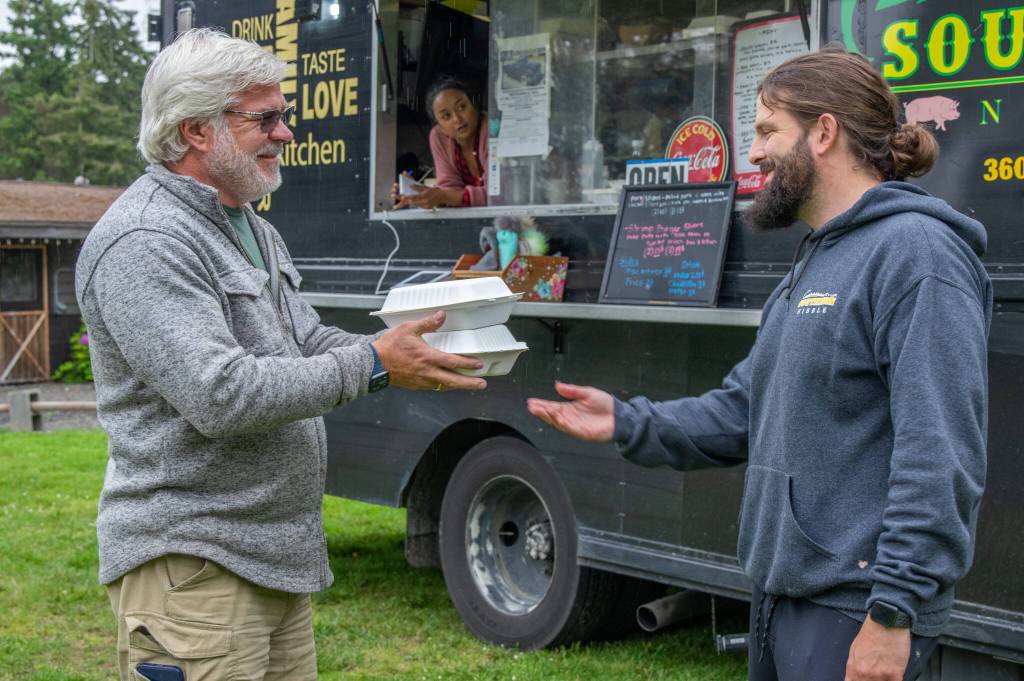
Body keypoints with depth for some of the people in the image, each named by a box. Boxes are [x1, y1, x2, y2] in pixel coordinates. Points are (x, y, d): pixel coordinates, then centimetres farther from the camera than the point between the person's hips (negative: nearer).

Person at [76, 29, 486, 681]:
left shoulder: (254, 230, 17)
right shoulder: (143, 243, -18)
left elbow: (311, 344, 18)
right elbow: (220, 397, -25)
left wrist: (406, 351, -1)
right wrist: (372, 364, -21)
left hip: (278, 555, 10)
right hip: (191, 565, -10)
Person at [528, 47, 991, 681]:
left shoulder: (916, 251, -14)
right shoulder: (816, 261, 16)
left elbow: (940, 457, -21)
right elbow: (746, 410, 15)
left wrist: (894, 612, -23)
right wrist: (628, 423, 3)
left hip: (854, 610, -9)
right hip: (782, 591, 9)